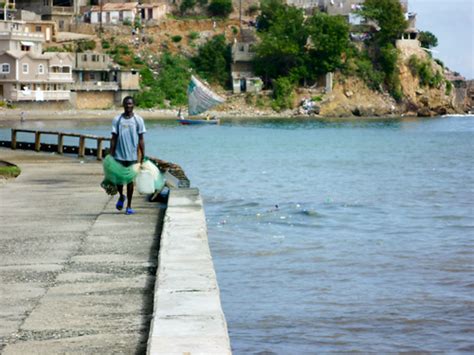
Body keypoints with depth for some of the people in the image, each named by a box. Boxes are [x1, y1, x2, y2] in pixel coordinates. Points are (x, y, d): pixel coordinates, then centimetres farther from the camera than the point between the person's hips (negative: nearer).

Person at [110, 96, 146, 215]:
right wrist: (111, 155, 0)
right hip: (119, 155, 1)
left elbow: (141, 139, 2)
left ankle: (129, 206, 11)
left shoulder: (138, 120, 1)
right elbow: (114, 138, 5)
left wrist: (143, 155, -2)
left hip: (132, 155, -1)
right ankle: (121, 196, 32)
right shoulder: (117, 120, 3)